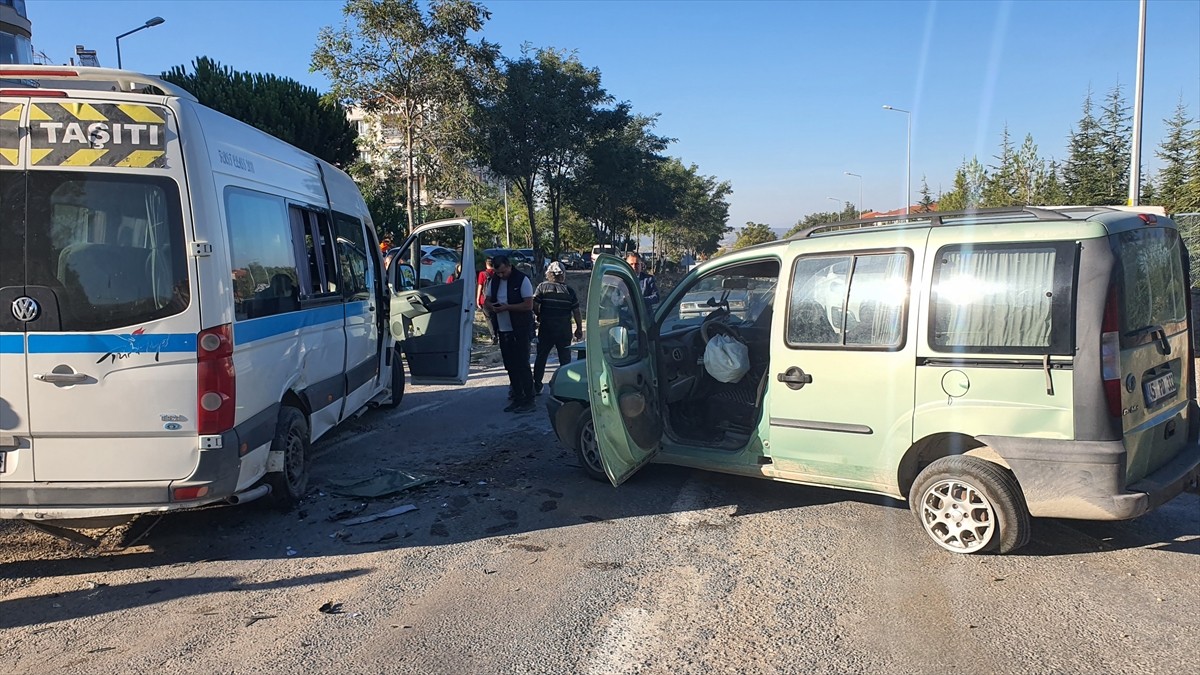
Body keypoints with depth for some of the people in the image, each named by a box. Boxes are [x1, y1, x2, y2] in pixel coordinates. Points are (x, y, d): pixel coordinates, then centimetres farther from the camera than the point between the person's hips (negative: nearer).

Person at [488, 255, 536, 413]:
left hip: (520, 330, -7)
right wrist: (492, 305, -7)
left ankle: (529, 401, -2)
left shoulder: (522, 280, -11)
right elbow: (488, 300, 17)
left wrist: (507, 307, -21)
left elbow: (529, 305, -16)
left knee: (522, 365, -7)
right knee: (511, 367, 10)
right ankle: (517, 399, 19)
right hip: (503, 330, 7)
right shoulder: (494, 281, 9)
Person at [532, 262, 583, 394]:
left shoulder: (542, 287, -5)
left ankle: (537, 387, 14)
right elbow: (576, 312, -2)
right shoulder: (569, 290, -2)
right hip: (564, 331, 0)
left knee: (541, 358, 12)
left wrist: (539, 316, 8)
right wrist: (579, 329, 9)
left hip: (545, 329, 0)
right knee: (565, 359, 11)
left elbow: (534, 306, -11)